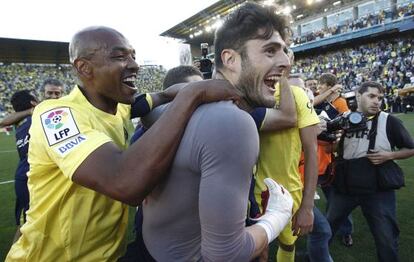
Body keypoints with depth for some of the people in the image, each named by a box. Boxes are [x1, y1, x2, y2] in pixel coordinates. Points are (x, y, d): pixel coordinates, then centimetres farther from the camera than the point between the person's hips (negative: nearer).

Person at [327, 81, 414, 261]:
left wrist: (389, 155, -17)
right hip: (344, 185, 2)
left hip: (378, 189, -2)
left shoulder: (389, 122, -9)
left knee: (386, 239, 11)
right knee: (327, 227, 18)